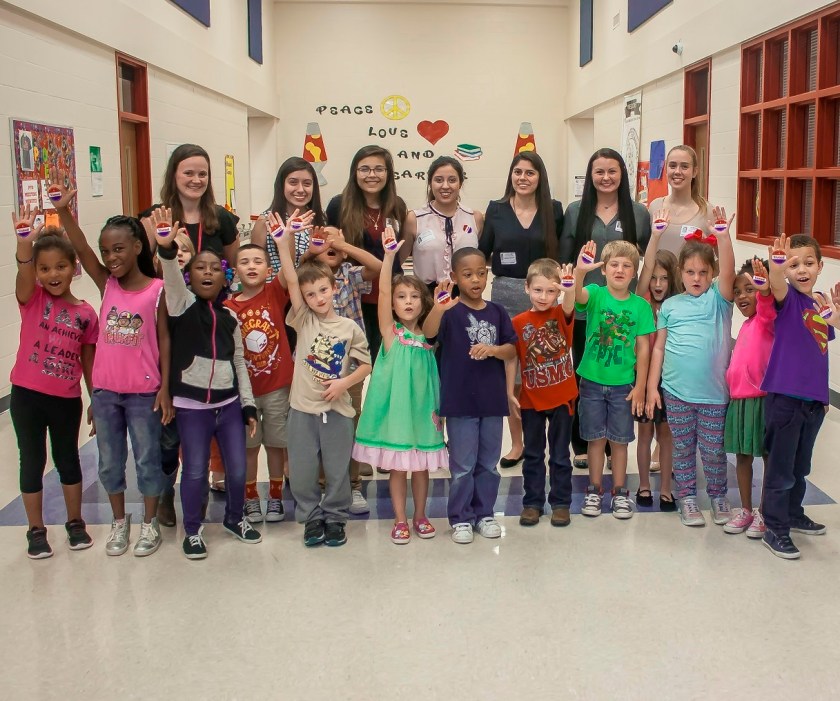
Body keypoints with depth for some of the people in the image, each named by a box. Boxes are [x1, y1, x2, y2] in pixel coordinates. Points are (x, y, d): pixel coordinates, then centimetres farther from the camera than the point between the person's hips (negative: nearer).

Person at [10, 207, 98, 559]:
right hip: (27, 395, -1)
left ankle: (75, 522, 30)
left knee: (68, 459, 14)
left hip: (67, 399, 1)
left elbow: (88, 362, 5)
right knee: (33, 461, 9)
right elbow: (24, 276, -29)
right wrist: (24, 243, -48)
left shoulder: (86, 313, -1)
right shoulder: (32, 299, -5)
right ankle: (36, 530, 22)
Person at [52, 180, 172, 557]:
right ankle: (120, 521, 32)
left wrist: (165, 387, -8)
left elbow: (164, 340, -5)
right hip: (104, 389, 4)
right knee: (109, 462, 15)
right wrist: (63, 211, -31)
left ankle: (149, 523, 26)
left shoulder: (156, 290, -8)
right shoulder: (106, 284, 0)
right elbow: (81, 251, -16)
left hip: (144, 391, -4)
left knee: (147, 459, 9)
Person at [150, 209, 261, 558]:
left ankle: (234, 518, 33)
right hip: (192, 405, -4)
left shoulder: (230, 317, 7)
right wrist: (166, 248, -46)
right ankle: (192, 530, 22)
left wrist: (248, 405, 9)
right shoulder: (183, 304, -4)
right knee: (195, 471, 3)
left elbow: (239, 362, 11)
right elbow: (172, 280, -27)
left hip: (229, 403, 4)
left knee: (237, 469, 9)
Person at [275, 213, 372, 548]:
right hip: (303, 408, 1)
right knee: (302, 471, 7)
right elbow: (291, 282, -11)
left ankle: (334, 518, 27)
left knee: (337, 470, 9)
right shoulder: (304, 320, 0)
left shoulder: (349, 328, 0)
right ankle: (312, 518, 25)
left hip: (337, 408, -1)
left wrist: (344, 382, -13)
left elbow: (365, 364, 5)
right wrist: (283, 244, -21)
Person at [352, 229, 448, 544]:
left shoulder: (428, 337, 4)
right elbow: (382, 291, -18)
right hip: (395, 406, -3)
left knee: (421, 465, 11)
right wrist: (390, 255, -27)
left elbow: (435, 375, 9)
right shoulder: (390, 332, -5)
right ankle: (400, 520, 17)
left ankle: (420, 516, 26)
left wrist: (438, 406, 0)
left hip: (423, 407, 3)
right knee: (397, 466, 5)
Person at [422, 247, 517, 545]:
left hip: (492, 399, 4)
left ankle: (484, 513, 28)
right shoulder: (451, 311, -9)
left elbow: (512, 350, 5)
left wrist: (493, 349, -17)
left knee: (488, 463, 14)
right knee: (462, 465, 4)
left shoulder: (497, 312, 4)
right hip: (460, 400, -4)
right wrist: (437, 309, -48)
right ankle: (460, 518, 17)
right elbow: (429, 333, -27)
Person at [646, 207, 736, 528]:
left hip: (713, 392, -1)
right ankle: (686, 497, 26)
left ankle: (718, 496, 29)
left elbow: (728, 272, -20)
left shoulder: (718, 298, 0)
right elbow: (658, 348, 5)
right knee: (683, 448, 12)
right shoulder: (670, 306, 4)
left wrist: (722, 236, -32)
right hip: (676, 391, 1)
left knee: (713, 449, 9)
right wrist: (652, 386, 2)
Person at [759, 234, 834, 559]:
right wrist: (776, 268, -57)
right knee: (780, 468, 0)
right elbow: (777, 287, -36)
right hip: (785, 396, -6)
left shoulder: (822, 304, 8)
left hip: (814, 398, 7)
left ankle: (794, 515, 38)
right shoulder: (787, 297, -10)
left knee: (800, 466, 21)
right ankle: (774, 529, 10)